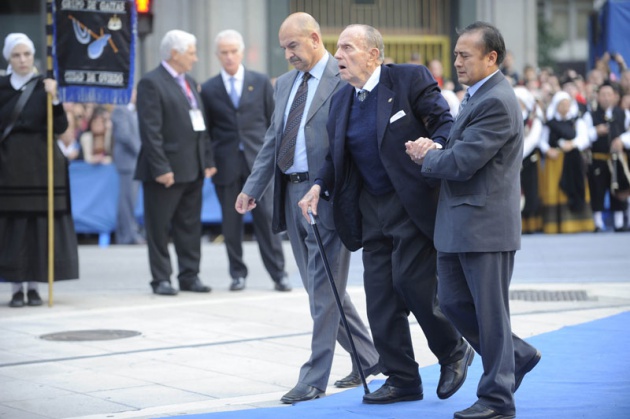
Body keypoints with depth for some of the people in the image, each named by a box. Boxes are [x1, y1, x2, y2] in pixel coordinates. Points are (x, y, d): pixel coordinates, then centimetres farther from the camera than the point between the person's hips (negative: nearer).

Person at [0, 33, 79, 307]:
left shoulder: (44, 86, 3)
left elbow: (60, 127, -5)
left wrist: (54, 99, -18)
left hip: (40, 163, 0)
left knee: (40, 223, 1)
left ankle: (34, 286, 9)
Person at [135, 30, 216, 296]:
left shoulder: (189, 83, 17)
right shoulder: (151, 83, -10)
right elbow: (150, 131, -16)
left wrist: (208, 160, 11)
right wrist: (160, 168, -20)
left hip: (193, 169, 8)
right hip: (167, 169, -8)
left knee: (190, 225, 11)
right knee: (159, 228, 0)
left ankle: (190, 276, 17)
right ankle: (161, 279, 6)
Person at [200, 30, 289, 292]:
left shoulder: (261, 82, 7)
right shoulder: (209, 89, 7)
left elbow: (273, 122, 8)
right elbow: (206, 130, 9)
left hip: (258, 161, -1)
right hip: (226, 164, 1)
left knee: (267, 217, -4)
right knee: (231, 221, 3)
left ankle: (278, 273, 1)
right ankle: (238, 274, 13)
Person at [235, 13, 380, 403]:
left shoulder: (344, 80, -10)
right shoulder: (285, 83, 15)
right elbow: (273, 140, 18)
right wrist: (252, 188, 10)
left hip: (325, 196, -8)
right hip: (291, 195, 8)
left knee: (324, 292, -3)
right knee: (321, 289, 14)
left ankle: (314, 380, 1)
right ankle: (368, 357, 27)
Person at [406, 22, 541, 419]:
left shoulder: (497, 102, -18)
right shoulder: (477, 96, 15)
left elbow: (462, 163, -23)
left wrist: (426, 157, -4)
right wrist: (432, 149, 0)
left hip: (485, 225, -10)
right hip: (457, 225, 10)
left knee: (490, 311, 0)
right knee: (454, 302, 13)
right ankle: (518, 354, 28)